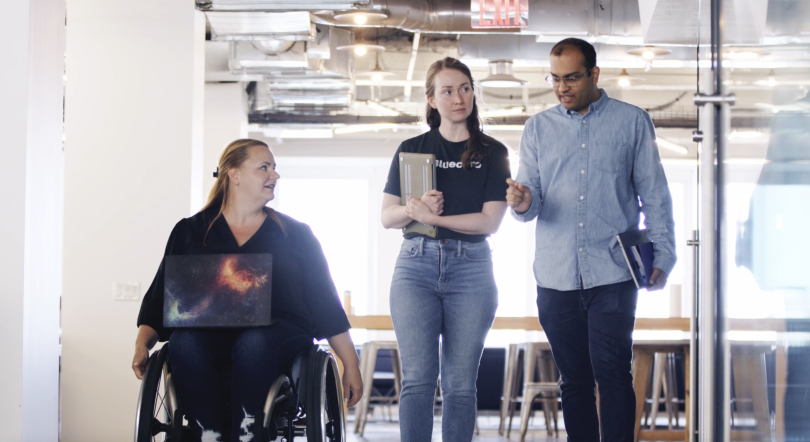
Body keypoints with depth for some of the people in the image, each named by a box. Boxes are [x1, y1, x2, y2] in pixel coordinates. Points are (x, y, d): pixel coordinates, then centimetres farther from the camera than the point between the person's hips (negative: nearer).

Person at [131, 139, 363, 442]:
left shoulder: (295, 234, 17)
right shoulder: (190, 232, 17)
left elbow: (325, 302, 15)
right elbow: (159, 296, 13)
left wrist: (351, 365, 10)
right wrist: (142, 345, -5)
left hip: (279, 329, -1)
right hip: (208, 332, 1)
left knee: (254, 343, -37)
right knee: (184, 344, -35)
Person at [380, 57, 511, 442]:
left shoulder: (492, 153, 7)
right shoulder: (412, 149, 11)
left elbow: (490, 221, -3)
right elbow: (386, 216, 7)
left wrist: (432, 217, -12)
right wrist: (414, 209, -14)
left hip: (470, 269, 0)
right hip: (416, 266, 0)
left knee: (461, 381, 0)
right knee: (418, 378, -7)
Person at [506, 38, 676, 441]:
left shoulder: (633, 122, 7)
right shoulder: (538, 128, 13)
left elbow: (654, 195, 8)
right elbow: (531, 198, 8)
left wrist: (662, 257, -1)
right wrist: (524, 203, -16)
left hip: (613, 275, -3)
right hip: (556, 276, 3)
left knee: (613, 375, -9)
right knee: (574, 379, 7)